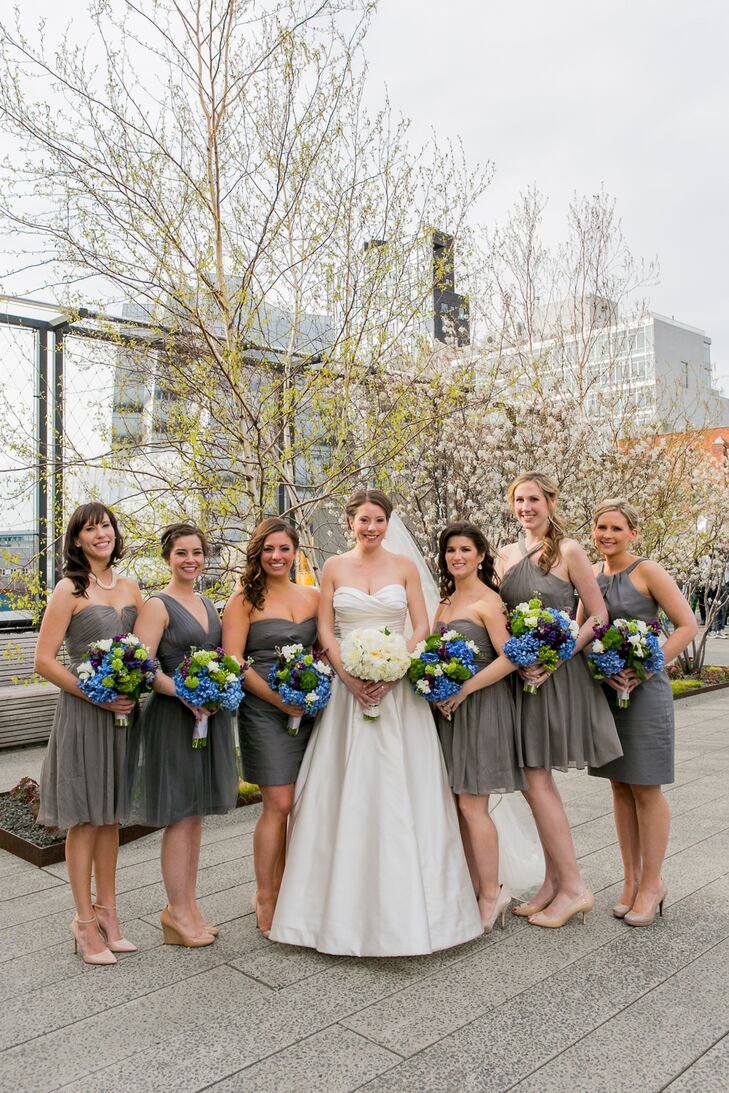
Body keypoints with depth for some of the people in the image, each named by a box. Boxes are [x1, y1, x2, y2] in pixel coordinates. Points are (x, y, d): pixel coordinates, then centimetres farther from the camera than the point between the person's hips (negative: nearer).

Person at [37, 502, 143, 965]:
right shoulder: (70, 589, -7)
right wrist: (97, 696, -17)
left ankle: (107, 911, 27)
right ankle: (86, 920, 18)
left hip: (124, 712, 5)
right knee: (84, 818, 4)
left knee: (110, 815, 14)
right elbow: (44, 660, -11)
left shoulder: (130, 588, 9)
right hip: (82, 712, -5)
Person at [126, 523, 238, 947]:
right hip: (174, 717, -7)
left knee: (196, 814, 14)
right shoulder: (158, 606, -9)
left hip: (210, 716, 7)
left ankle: (189, 905, 25)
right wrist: (185, 693, -27)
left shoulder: (209, 605, 14)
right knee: (179, 816, 0)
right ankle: (177, 912, 14)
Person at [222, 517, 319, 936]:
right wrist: (277, 698, -15)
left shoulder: (313, 597, 11)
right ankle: (265, 898, 13)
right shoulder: (245, 600, -2)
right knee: (279, 805, -4)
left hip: (310, 710, 5)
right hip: (265, 710, -4)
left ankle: (284, 887, 25)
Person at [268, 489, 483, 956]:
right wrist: (349, 676, -11)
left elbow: (422, 628, 1)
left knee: (399, 791, 1)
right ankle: (347, 905, 15)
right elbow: (325, 630, 3)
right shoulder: (334, 568, 6)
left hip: (397, 687, 0)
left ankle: (404, 903, 15)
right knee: (346, 791, 2)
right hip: (347, 687, 1)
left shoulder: (405, 566, 5)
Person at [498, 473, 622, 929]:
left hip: (557, 676, -6)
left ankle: (573, 886, 8)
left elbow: (599, 615, -9)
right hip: (519, 673, 6)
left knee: (536, 781, -7)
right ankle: (555, 881, 23)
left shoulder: (568, 551, -7)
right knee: (537, 782, 10)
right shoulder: (507, 554, 11)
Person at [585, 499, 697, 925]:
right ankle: (631, 879, 24)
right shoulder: (591, 576, 8)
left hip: (643, 692, -5)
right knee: (620, 786, 12)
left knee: (646, 789, 3)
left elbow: (688, 625, -11)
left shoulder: (647, 572, -8)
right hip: (604, 690, 6)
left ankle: (652, 882, 18)